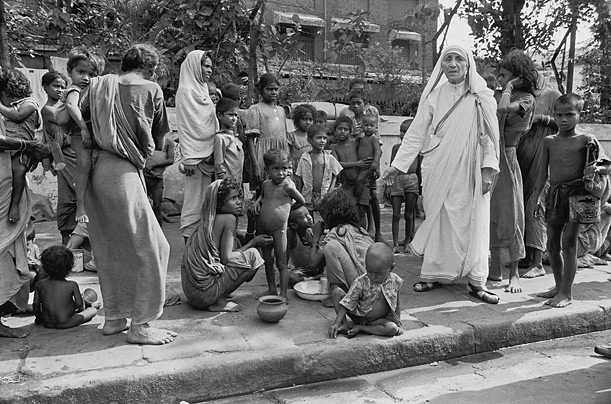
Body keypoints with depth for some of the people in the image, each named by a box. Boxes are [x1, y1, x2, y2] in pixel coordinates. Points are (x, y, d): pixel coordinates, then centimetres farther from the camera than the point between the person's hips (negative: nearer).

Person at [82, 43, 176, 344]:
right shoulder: (150, 89, 1)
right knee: (150, 249, 2)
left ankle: (113, 317, 25)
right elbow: (158, 141, 5)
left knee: (108, 249, 15)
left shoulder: (98, 85, 14)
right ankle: (140, 325, 6)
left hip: (94, 171, 7)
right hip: (124, 173, -7)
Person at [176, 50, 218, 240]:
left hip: (208, 155, 8)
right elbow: (185, 127, -14)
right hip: (196, 157, -8)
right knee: (195, 200, -3)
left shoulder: (202, 90, 17)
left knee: (206, 200, 10)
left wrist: (214, 153, 16)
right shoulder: (186, 91, -8)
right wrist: (189, 159, -17)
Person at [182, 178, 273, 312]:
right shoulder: (229, 219, -11)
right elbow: (226, 258, -15)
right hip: (204, 293, -9)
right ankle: (219, 301, -5)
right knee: (253, 255, -6)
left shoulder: (208, 220, 14)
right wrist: (253, 243, -3)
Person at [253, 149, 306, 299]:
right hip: (263, 229, 6)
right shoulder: (266, 184, 2)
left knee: (281, 263, 2)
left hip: (278, 230, -6)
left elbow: (301, 201, 0)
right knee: (267, 261, 16)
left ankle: (283, 294, 9)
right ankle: (271, 289, 30)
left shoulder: (287, 186, -13)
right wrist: (258, 201, 3)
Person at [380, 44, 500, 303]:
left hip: (469, 172, -1)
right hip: (438, 171, 2)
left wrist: (488, 169, -9)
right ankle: (435, 274, 18)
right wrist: (398, 164, -2)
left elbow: (489, 136, 0)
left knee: (473, 222, 0)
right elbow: (416, 133, 3)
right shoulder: (434, 96, 4)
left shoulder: (481, 97, 1)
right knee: (437, 220, 6)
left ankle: (476, 281, 9)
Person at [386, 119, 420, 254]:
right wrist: (387, 184, 5)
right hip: (396, 179, 1)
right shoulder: (396, 147, 9)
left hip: (411, 179, -1)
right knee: (396, 213, -1)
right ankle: (395, 243, 4)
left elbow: (419, 167, 9)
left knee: (409, 214, 5)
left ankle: (407, 242, 17)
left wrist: (421, 185, 7)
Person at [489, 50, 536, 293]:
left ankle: (514, 274, 9)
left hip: (505, 159, -8)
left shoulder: (525, 99, -6)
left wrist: (509, 87, -11)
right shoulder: (505, 97, 15)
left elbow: (504, 109, -26)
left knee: (509, 217, -2)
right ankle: (495, 269, 20)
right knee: (490, 215, 10)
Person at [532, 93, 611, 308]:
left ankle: (566, 293, 3)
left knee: (568, 243, -6)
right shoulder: (549, 141, 9)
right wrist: (536, 198, 9)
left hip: (576, 193, -5)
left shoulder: (585, 140, -2)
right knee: (552, 244, 10)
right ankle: (559, 286, 26)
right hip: (554, 194, 5)